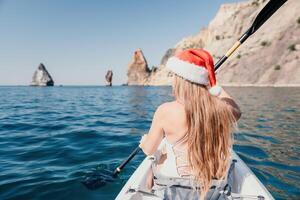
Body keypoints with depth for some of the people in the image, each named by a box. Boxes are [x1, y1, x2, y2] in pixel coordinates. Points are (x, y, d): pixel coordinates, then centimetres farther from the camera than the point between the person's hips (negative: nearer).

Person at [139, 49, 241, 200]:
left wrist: (144, 141, 16)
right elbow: (236, 112, 12)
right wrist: (215, 86, 13)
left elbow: (149, 150, -7)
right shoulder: (221, 108, -16)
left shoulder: (165, 111, -23)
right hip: (214, 184, 4)